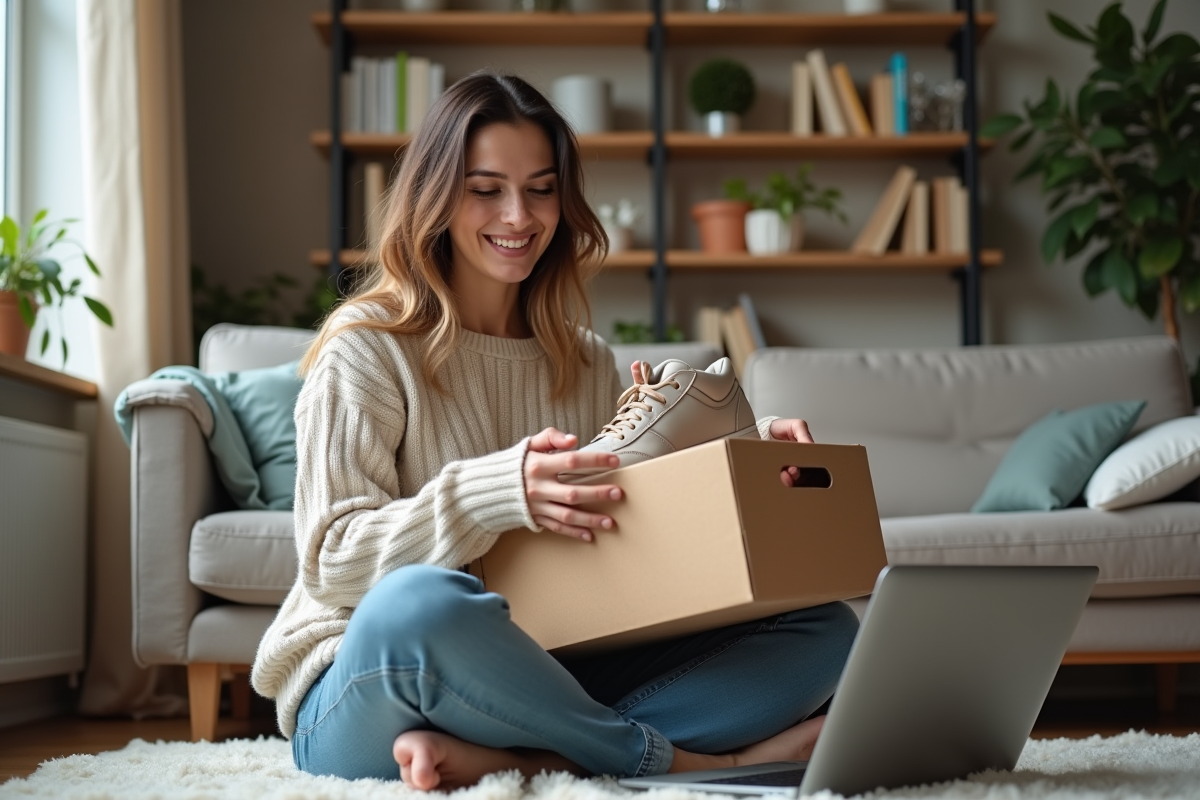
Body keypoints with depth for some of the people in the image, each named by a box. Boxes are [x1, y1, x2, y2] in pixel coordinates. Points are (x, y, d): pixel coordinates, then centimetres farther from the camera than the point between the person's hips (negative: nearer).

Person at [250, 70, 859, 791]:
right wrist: (500, 494, -26)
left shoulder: (587, 363, 15)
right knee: (420, 603, -41)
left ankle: (499, 758, -26)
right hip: (364, 686, -5)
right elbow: (334, 560, -11)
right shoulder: (367, 348, -2)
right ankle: (677, 759, -19)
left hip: (536, 681, 5)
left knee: (825, 628, -9)